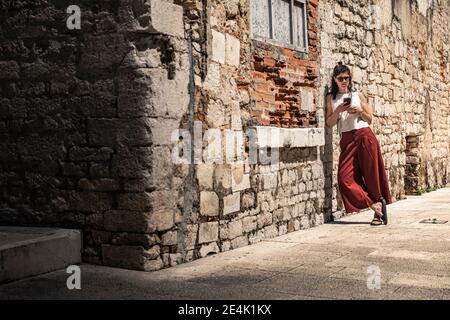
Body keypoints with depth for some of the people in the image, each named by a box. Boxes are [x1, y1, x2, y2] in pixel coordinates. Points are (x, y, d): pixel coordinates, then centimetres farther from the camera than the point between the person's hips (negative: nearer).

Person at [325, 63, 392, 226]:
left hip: (364, 135, -1)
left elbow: (370, 119, 14)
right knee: (345, 177, -14)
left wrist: (360, 111, -6)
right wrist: (339, 110, -10)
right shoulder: (331, 98, 13)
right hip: (346, 139, 1)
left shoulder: (358, 95, 11)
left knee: (371, 175, -4)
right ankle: (374, 204, -5)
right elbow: (329, 123, 6)